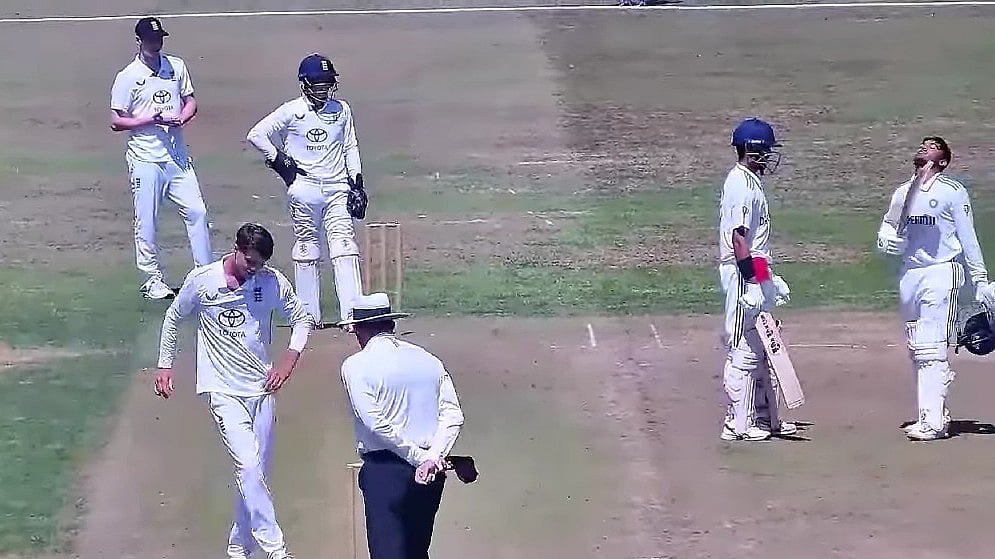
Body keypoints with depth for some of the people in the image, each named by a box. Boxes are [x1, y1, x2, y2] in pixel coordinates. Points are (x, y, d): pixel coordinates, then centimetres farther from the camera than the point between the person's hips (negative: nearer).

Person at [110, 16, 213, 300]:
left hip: (177, 156, 4)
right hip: (145, 159, -4)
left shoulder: (176, 66, 7)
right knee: (146, 223, 1)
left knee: (197, 212, 1)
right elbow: (116, 121, -6)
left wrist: (182, 118, -7)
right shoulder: (128, 77, -6)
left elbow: (190, 101, 16)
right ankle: (153, 279, 13)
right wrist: (152, 120, -18)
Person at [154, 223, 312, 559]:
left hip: (261, 389, 4)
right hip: (223, 390, -4)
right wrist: (165, 366, 9)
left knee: (257, 471, 8)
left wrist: (289, 360, -4)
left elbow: (301, 319, 9)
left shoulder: (273, 282, -4)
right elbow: (173, 318, 8)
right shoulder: (201, 280, -8)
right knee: (249, 467, -18)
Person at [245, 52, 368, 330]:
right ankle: (309, 314, 11)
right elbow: (256, 135, -2)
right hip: (304, 189, -2)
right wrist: (279, 161, -5)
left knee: (345, 246, -8)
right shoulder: (292, 111, -3)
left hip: (337, 188, 2)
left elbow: (350, 148, 15)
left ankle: (352, 313, -14)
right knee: (306, 250, 5)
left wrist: (356, 183, 7)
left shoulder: (341, 110, 9)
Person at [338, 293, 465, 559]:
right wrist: (432, 457, -10)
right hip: (432, 472, 6)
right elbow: (453, 414, 0)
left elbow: (375, 423, -15)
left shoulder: (356, 366, -5)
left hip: (384, 470, -6)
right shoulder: (429, 360, 10)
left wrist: (419, 458, -10)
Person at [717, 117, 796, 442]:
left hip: (756, 275, 11)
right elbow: (738, 237, -22)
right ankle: (738, 423, -1)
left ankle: (764, 418, 22)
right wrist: (752, 279, -25)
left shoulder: (750, 182, 15)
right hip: (744, 274, -11)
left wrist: (766, 280, 20)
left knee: (760, 349, 15)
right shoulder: (740, 185, -16)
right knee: (744, 350, -6)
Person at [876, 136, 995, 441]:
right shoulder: (902, 192, 15)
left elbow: (968, 238, -3)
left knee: (931, 349, -14)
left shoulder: (952, 191, -3)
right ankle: (937, 414, 17)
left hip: (940, 273, -7)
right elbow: (886, 227, 18)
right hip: (908, 275, 7)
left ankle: (932, 421, -17)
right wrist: (886, 240, -6)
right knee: (917, 350, 9)